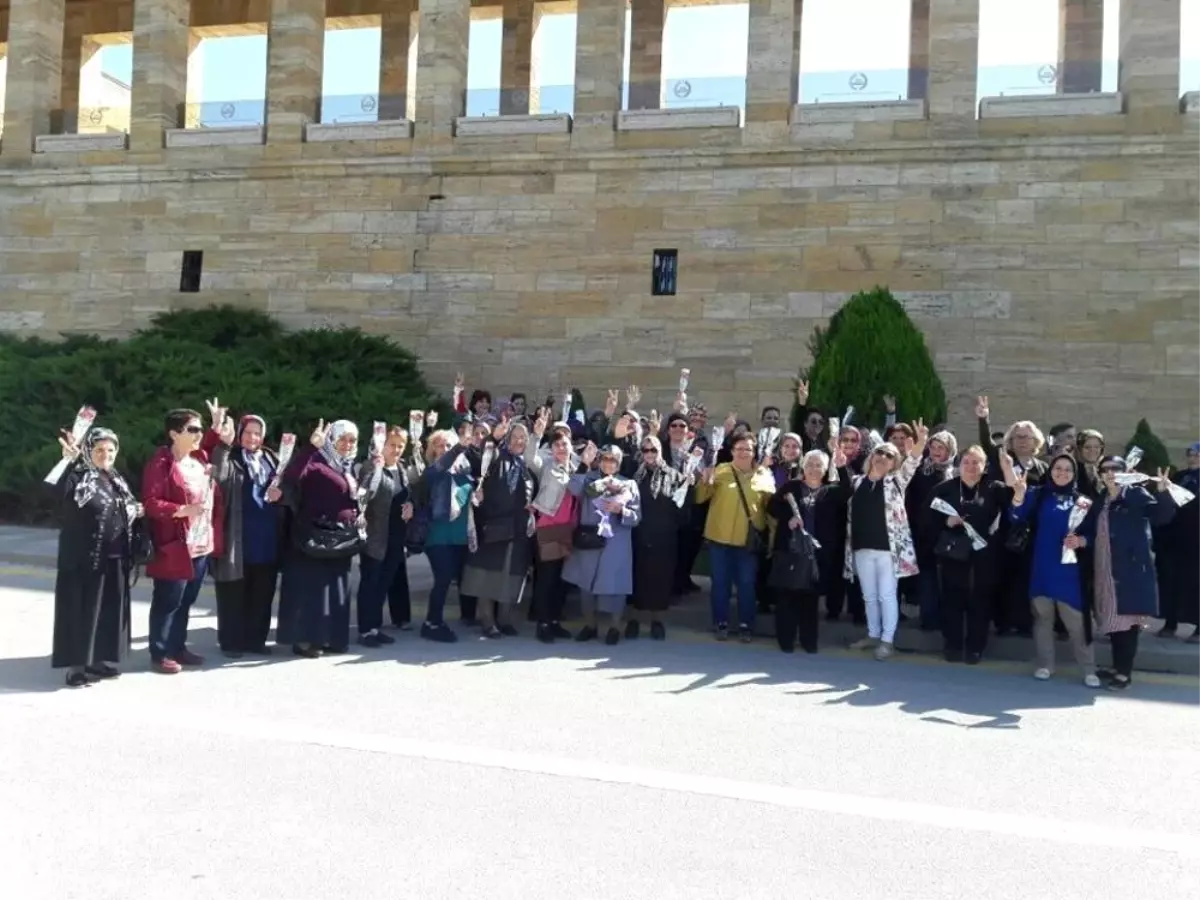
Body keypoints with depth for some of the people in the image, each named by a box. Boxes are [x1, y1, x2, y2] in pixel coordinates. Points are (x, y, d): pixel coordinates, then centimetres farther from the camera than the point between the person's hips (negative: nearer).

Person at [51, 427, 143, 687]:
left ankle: (99, 659, 25)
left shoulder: (116, 479, 12)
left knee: (110, 610, 13)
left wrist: (135, 510, 2)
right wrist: (70, 461, -46)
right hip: (85, 558, -7)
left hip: (114, 558, 7)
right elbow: (59, 490, -32)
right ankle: (77, 666, 9)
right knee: (83, 609, -1)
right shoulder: (79, 477, -10)